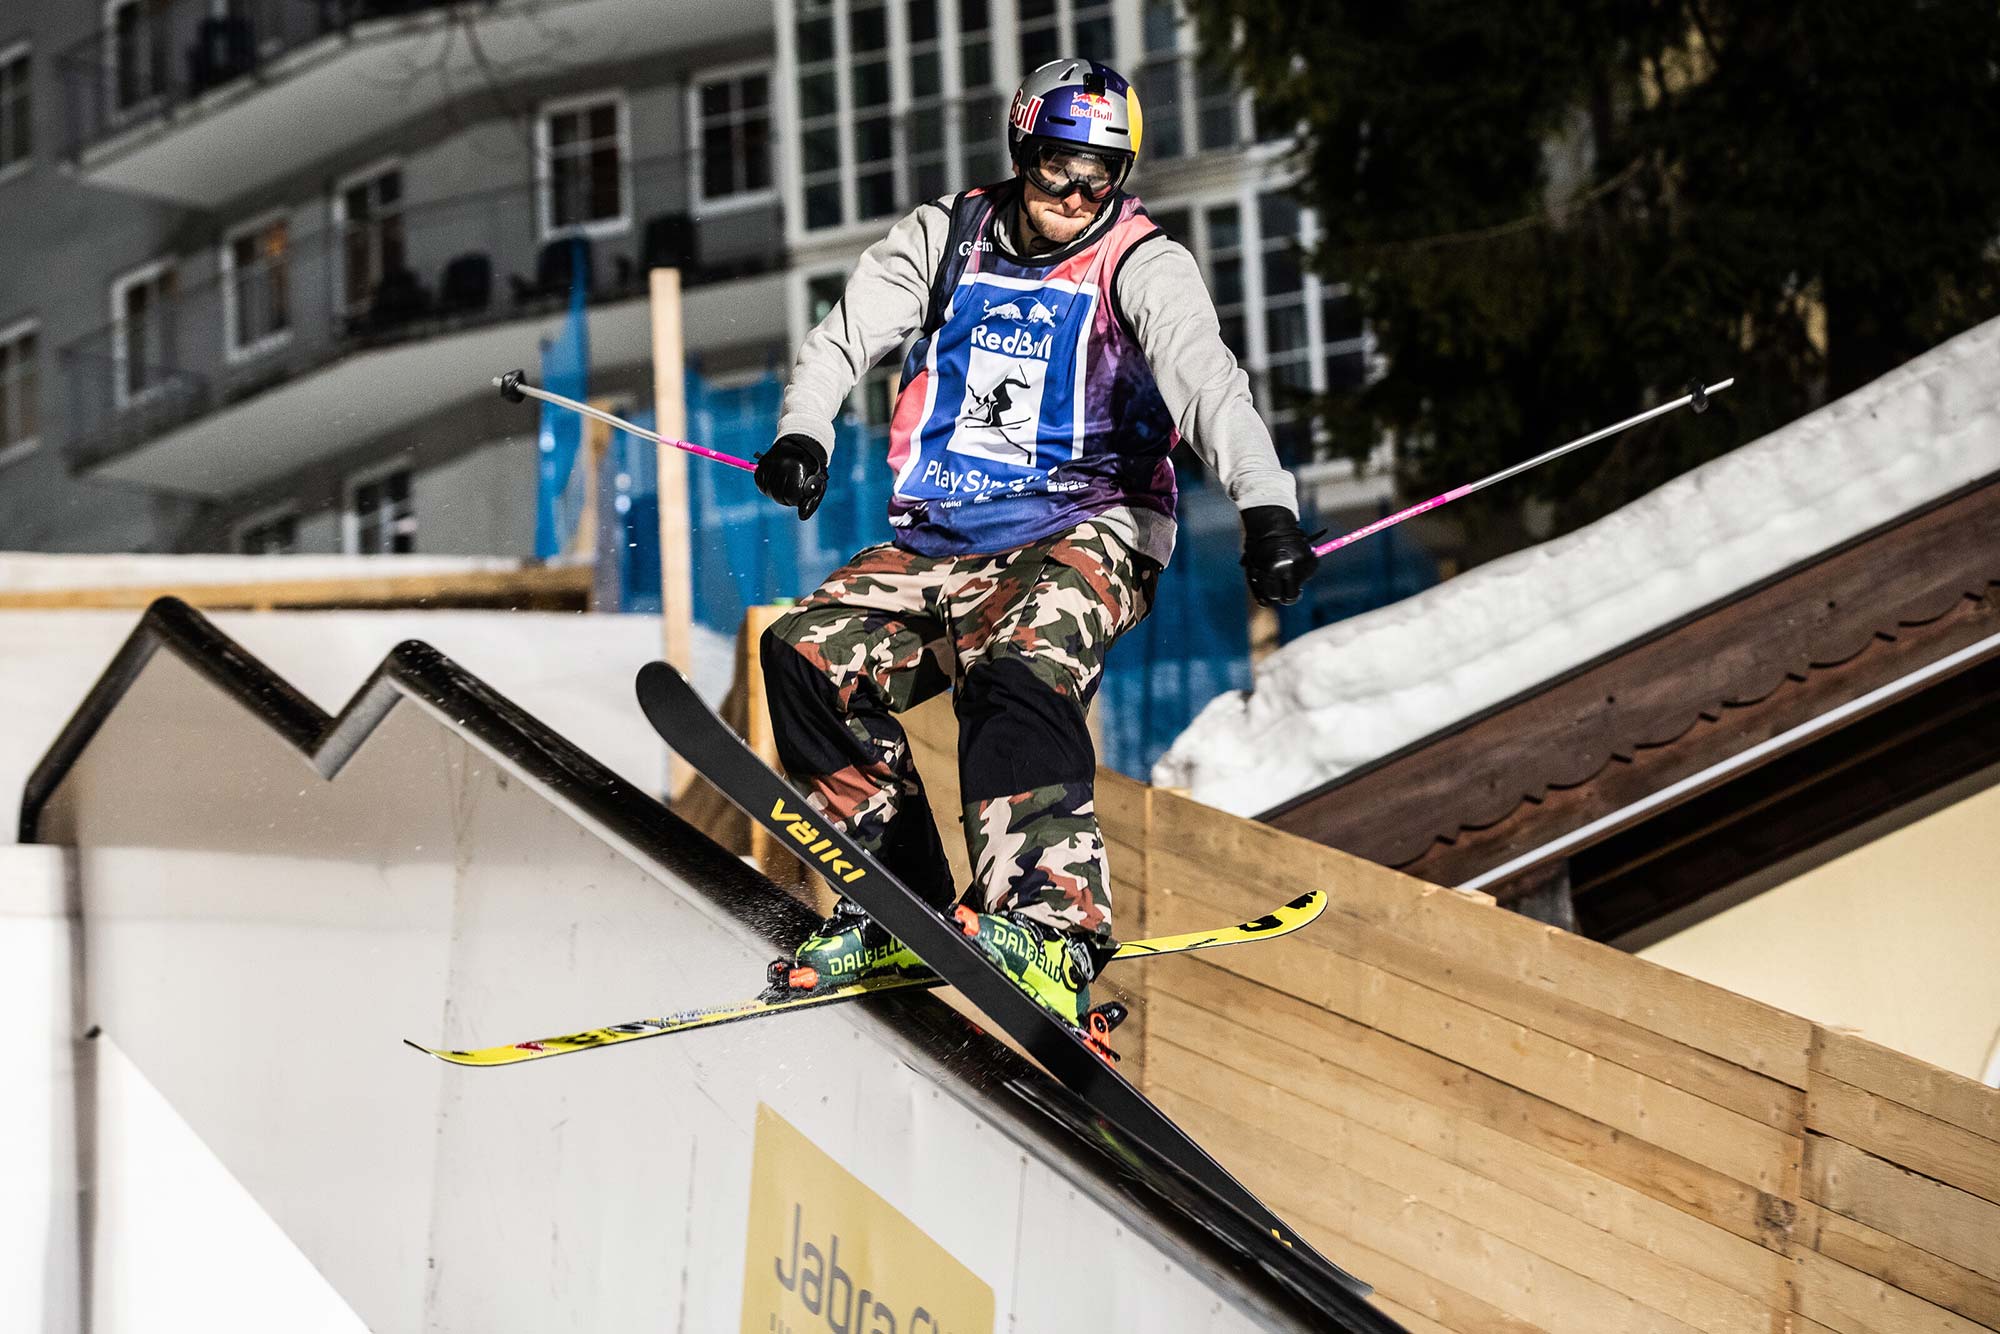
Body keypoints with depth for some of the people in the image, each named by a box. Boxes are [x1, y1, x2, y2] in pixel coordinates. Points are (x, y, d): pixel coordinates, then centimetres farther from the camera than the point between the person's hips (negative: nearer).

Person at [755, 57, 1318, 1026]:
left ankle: (1052, 926, -39)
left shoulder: (1140, 266, -4)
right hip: (940, 542, 5)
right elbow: (845, 335, 5)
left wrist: (1265, 507, -36)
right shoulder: (946, 238, 10)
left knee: (1017, 675, -34)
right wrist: (804, 433, -17)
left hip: (1085, 534, -5)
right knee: (805, 654, -15)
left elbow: (1208, 383, -19)